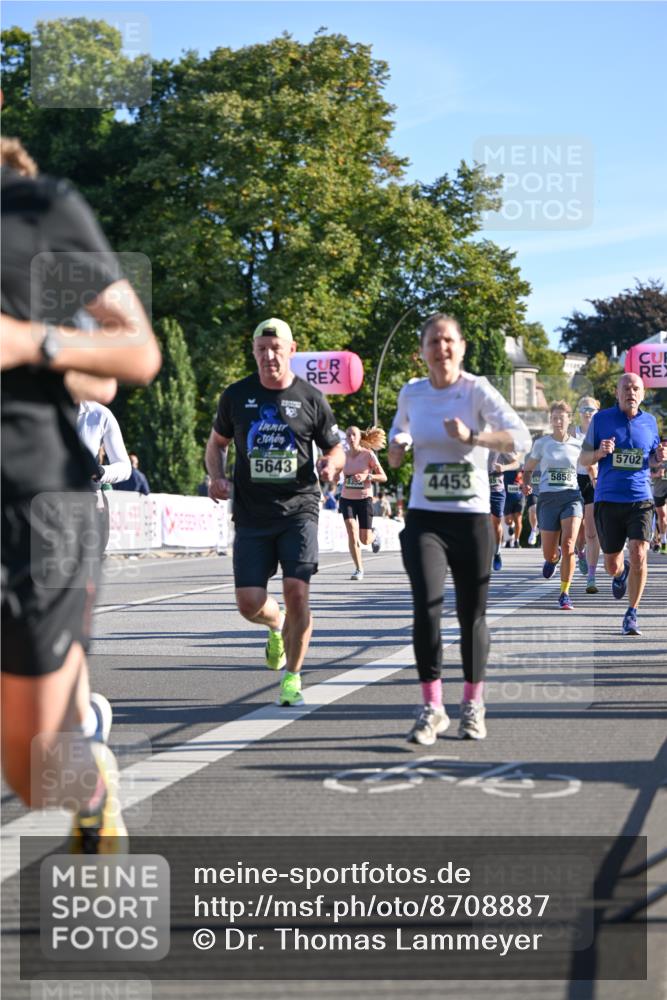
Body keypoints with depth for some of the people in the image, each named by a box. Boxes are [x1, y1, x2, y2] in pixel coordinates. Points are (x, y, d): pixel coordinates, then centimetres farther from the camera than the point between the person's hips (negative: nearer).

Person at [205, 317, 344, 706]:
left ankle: (292, 676, 5)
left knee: (297, 592, -14)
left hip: (299, 507, -2)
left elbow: (336, 449, 11)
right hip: (251, 512, 2)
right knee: (250, 603, -5)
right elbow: (217, 444, 19)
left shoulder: (311, 398, 2)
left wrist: (331, 464, -12)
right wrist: (217, 477, 0)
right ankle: (277, 626, 33)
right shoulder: (236, 396, 6)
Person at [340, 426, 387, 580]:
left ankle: (374, 537, 38)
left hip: (364, 498, -2)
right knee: (352, 532, -17)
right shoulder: (344, 456, 3)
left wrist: (367, 476, -21)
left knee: (364, 540, -1)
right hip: (347, 499, 2)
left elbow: (383, 477, -8)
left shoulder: (368, 454, -7)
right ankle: (359, 569, -7)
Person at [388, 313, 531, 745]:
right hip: (424, 518, 2)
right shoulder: (412, 393, 4)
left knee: (472, 614, 7)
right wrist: (396, 447, 2)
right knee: (426, 608, -14)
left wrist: (472, 436, -31)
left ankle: (473, 705, 25)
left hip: (472, 518, -1)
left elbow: (521, 437, -19)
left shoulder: (478, 390, -7)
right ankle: (432, 708, -3)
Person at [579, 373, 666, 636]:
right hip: (607, 500, 0)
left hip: (640, 499, 0)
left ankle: (631, 614, -2)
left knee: (638, 554, -17)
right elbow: (584, 459, 6)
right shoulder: (601, 419, 1)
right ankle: (621, 572, 47)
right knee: (612, 565, 8)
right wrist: (600, 452, -16)